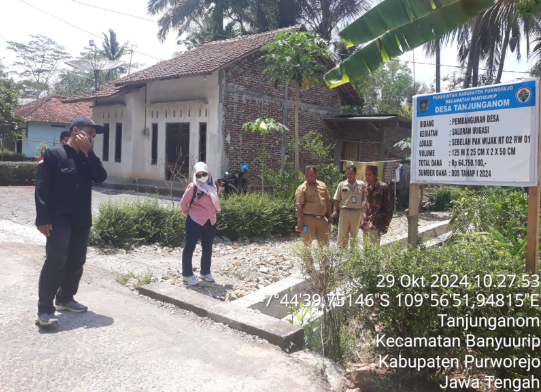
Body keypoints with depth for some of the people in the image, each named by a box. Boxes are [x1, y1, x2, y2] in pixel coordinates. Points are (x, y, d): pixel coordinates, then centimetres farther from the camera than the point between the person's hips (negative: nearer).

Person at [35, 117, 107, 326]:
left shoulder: (87, 158, 13)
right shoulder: (53, 154, -6)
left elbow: (101, 177, -4)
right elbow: (42, 188, -11)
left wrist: (87, 152, -9)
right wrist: (43, 218, -17)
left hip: (82, 220, 7)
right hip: (59, 219, -7)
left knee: (76, 261, 12)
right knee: (56, 261, -12)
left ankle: (65, 298, 27)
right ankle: (44, 309, -6)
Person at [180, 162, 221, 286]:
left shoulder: (214, 186, 3)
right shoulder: (193, 187, -13)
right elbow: (183, 203, -7)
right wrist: (189, 213, 4)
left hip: (211, 222, 6)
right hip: (195, 222, -6)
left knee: (208, 248, 15)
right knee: (190, 247, 1)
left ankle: (205, 272, 31)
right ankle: (187, 274, 13)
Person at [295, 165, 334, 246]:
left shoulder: (322, 185, 11)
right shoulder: (302, 188, -6)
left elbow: (327, 201, 18)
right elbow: (299, 206, -12)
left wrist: (330, 215, 13)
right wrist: (300, 222, -18)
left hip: (322, 219, 5)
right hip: (309, 219, -5)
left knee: (325, 243, 12)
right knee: (307, 243, -1)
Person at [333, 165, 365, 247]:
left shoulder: (361, 184, 1)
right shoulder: (342, 184, 1)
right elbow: (337, 199, 4)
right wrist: (335, 210, -2)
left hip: (357, 212, 0)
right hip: (344, 211, 0)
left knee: (355, 233, 12)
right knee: (342, 232, 4)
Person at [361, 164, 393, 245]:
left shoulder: (383, 187, -8)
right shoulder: (365, 188, 10)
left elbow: (389, 208, -7)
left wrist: (385, 226, -9)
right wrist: (363, 222, 15)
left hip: (376, 226, -6)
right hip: (365, 225, 7)